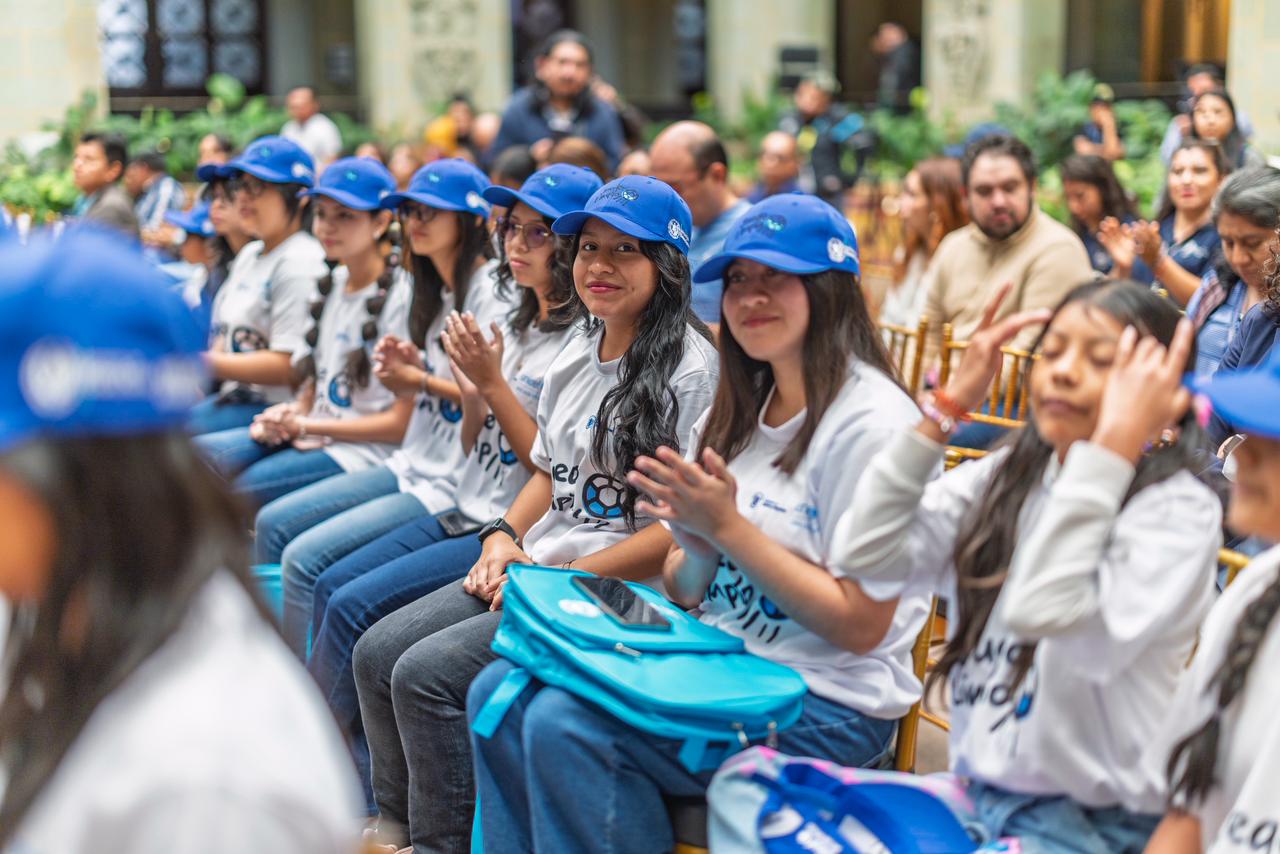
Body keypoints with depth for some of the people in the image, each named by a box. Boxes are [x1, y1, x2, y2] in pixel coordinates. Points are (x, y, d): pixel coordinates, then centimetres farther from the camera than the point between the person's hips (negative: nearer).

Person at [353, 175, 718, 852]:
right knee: (377, 652, -2)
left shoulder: (691, 372, -13)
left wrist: (564, 579, -16)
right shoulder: (578, 354, 14)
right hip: (532, 569, 9)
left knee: (426, 673, -20)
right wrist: (503, 537, 5)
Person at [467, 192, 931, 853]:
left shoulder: (871, 421, -14)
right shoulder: (735, 414, 11)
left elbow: (860, 625, -17)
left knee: (566, 725, -24)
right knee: (499, 694, -7)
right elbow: (685, 592, 13)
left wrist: (730, 527, -18)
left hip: (827, 703, -8)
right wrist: (697, 551, -11)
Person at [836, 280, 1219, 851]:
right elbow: (866, 557, -5)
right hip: (976, 794, 6)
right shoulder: (1003, 479, 7)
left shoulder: (1178, 510, -12)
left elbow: (1044, 616, -28)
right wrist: (950, 404, -3)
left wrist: (1114, 445, -27)